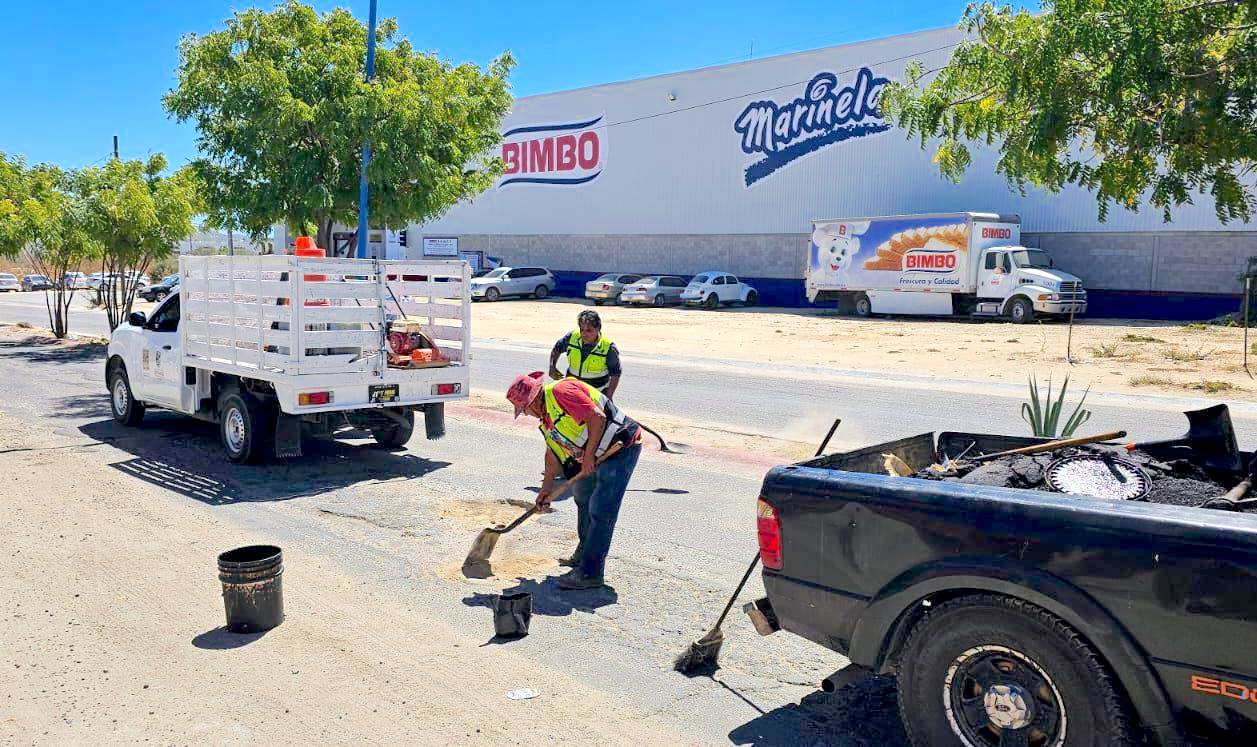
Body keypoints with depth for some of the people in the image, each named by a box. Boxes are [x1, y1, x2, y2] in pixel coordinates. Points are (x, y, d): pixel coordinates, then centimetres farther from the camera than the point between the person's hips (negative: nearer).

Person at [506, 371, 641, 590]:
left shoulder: (560, 391, -19)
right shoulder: (546, 415, 13)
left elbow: (597, 417, -27)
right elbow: (553, 453, 20)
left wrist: (588, 454, -22)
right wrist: (547, 487, 21)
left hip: (622, 447, -11)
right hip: (599, 455, 11)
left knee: (600, 512, -10)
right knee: (583, 497, 25)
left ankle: (590, 573, -5)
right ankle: (585, 553, 42)